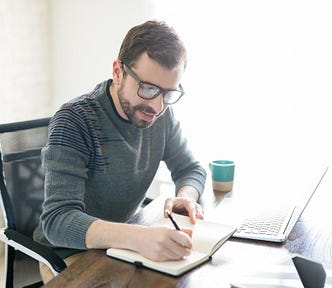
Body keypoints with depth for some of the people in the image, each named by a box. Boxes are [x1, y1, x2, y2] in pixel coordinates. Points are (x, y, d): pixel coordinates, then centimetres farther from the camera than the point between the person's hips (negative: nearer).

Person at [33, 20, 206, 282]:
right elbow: (57, 220, -32)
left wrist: (186, 196, -19)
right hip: (69, 252, -4)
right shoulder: (74, 121, -25)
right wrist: (138, 237, -49)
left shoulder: (162, 115, -7)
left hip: (123, 239, 5)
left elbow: (190, 168, 5)